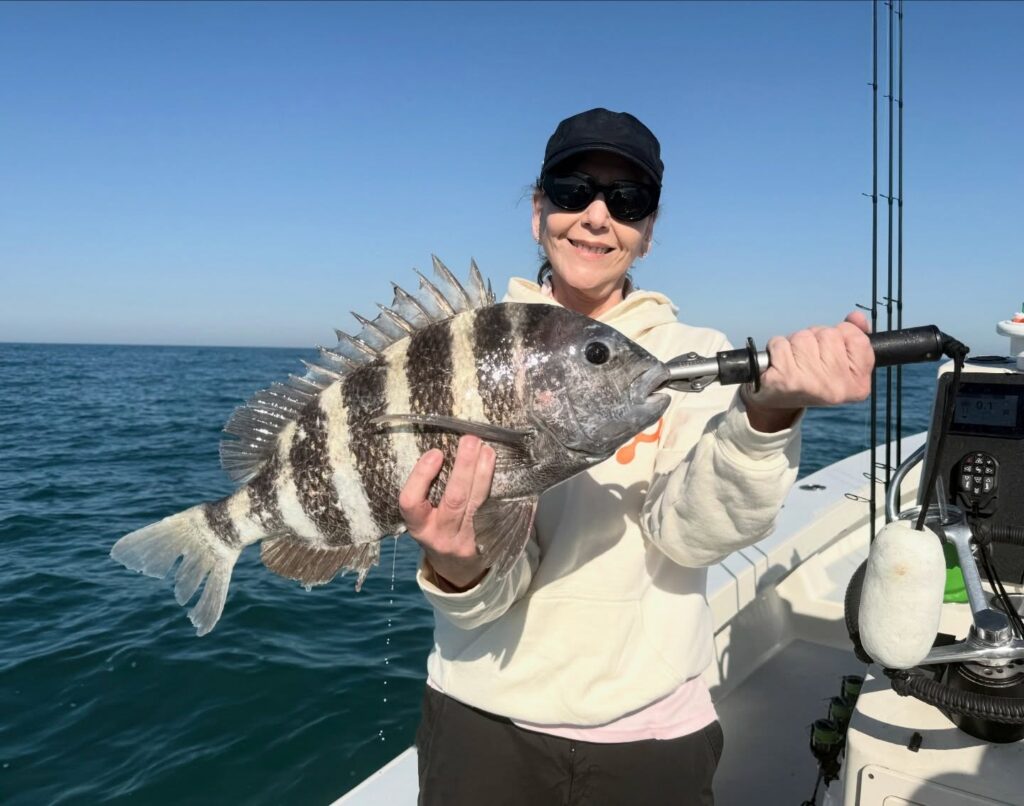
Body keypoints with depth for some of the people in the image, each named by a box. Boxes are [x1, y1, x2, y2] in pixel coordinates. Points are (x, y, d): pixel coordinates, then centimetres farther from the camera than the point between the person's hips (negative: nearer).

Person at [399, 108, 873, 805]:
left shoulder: (696, 354, -4)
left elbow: (687, 530, -20)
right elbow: (487, 595, -11)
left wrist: (767, 414, -37)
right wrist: (461, 569, -33)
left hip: (653, 728, 1)